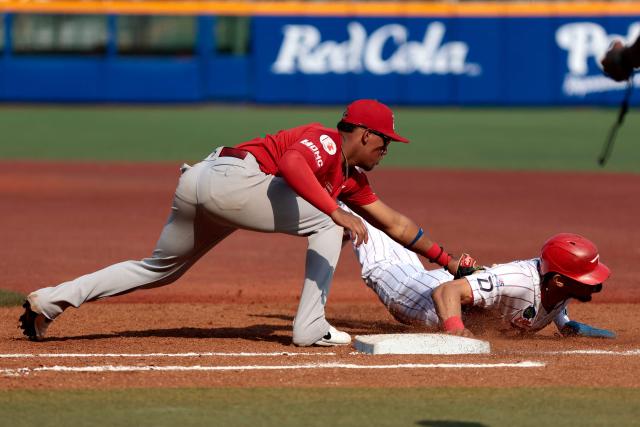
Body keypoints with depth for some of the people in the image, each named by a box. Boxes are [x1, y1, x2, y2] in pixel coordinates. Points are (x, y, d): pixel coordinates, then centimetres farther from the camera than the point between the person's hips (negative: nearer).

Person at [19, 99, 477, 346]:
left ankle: (50, 300, 13)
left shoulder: (350, 178, 26)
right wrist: (336, 212, -32)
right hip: (229, 175, -9)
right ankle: (310, 327, -11)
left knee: (159, 269, 19)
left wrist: (447, 260, 32)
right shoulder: (325, 140, -3)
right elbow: (291, 163, -25)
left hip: (196, 183, 9)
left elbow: (394, 223, 31)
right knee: (326, 223, -8)